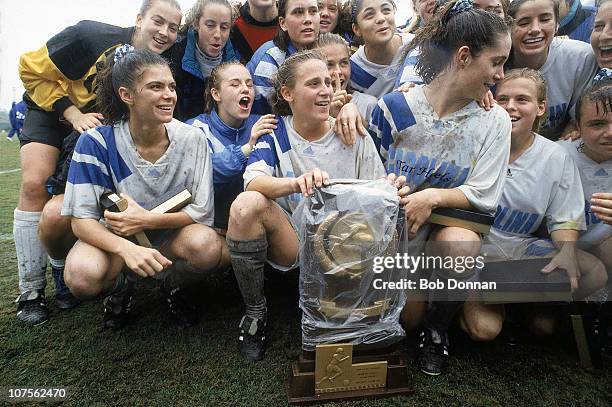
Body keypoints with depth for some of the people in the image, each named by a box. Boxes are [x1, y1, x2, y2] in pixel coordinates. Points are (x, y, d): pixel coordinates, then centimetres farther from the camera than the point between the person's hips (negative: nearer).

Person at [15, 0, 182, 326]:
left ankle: (62, 266, 11)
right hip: (51, 111, -3)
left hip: (104, 125, 3)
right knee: (35, 185, -18)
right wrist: (73, 113, -25)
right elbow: (32, 70, -19)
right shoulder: (92, 36, -27)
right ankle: (30, 290, -10)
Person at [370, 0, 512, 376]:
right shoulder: (395, 106, -6)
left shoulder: (494, 121, -4)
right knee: (407, 318, -15)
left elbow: (484, 195, -8)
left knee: (461, 242, -35)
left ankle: (438, 327, -6)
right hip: (392, 227, 0)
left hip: (452, 222, 1)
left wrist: (432, 197, -22)